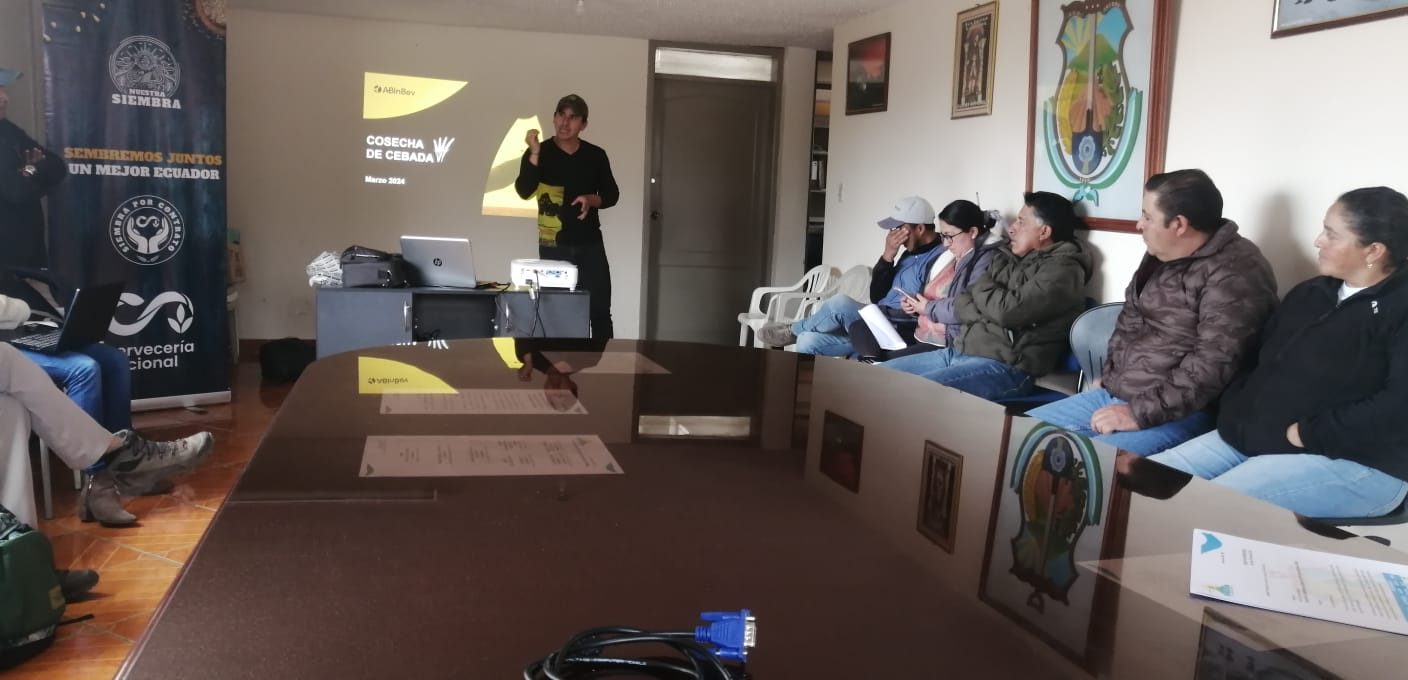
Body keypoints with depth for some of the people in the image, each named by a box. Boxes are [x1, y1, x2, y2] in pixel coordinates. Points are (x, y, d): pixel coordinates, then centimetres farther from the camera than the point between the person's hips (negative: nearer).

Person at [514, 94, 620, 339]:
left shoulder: (596, 155, 5)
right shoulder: (539, 153, -1)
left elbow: (612, 194, 11)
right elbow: (524, 192, -14)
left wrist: (592, 200, -10)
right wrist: (534, 154, -24)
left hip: (590, 243, 1)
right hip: (554, 245, -1)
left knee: (600, 309, -1)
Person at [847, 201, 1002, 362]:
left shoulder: (986, 260, -13)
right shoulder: (948, 258, 17)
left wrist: (928, 308, -12)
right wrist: (914, 306, 7)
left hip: (948, 345, -11)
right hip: (921, 336, 11)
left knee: (888, 364, -28)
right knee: (859, 327, 3)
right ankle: (872, 362, -22)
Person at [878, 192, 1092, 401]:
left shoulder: (1062, 269, -7)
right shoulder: (1009, 258, 18)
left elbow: (1008, 310, -20)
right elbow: (961, 304, 12)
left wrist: (982, 288, 0)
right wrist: (992, 313, -9)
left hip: (1005, 366, -9)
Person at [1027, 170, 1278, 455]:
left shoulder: (1234, 273, -17)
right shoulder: (1161, 256, 13)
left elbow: (1213, 365, -25)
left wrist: (1140, 413, -24)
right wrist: (1109, 377, 12)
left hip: (1177, 412, -9)